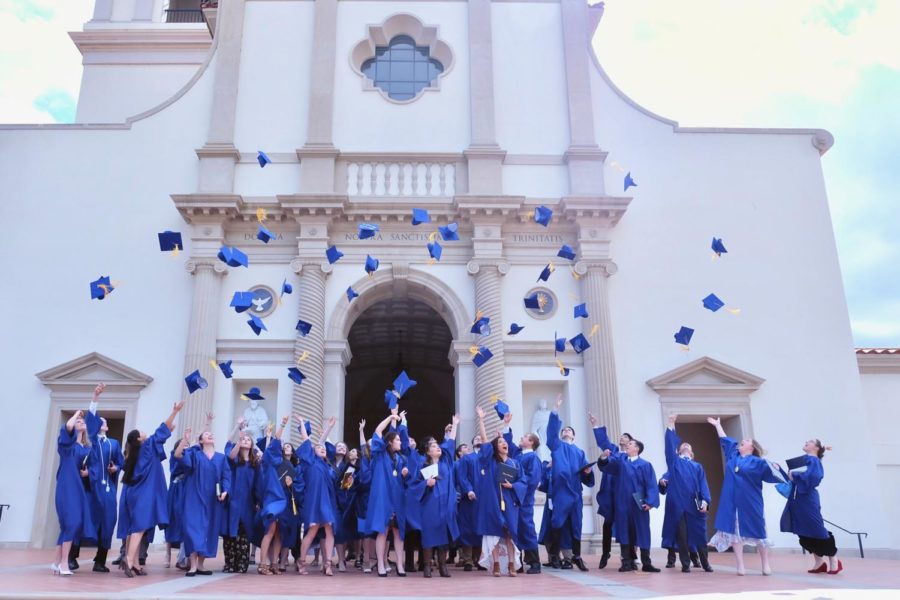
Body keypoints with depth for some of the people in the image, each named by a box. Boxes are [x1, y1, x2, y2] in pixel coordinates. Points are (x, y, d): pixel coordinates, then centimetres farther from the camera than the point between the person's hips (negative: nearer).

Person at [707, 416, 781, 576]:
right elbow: (725, 439, 24)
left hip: (750, 503, -4)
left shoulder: (758, 462, -1)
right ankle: (740, 566, 5)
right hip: (732, 502, 4)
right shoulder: (733, 455, 12)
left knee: (756, 531, 5)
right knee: (735, 531, 1)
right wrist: (717, 425, 33)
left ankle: (765, 565, 18)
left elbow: (773, 475, -9)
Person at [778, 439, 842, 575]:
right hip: (797, 502, 8)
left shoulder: (814, 461, -7)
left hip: (808, 502, -8)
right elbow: (791, 479, 17)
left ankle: (834, 561, 15)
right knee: (804, 534, 10)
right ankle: (819, 563, 20)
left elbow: (812, 477, -24)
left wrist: (795, 475, -16)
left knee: (817, 531, -1)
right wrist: (780, 470, 7)